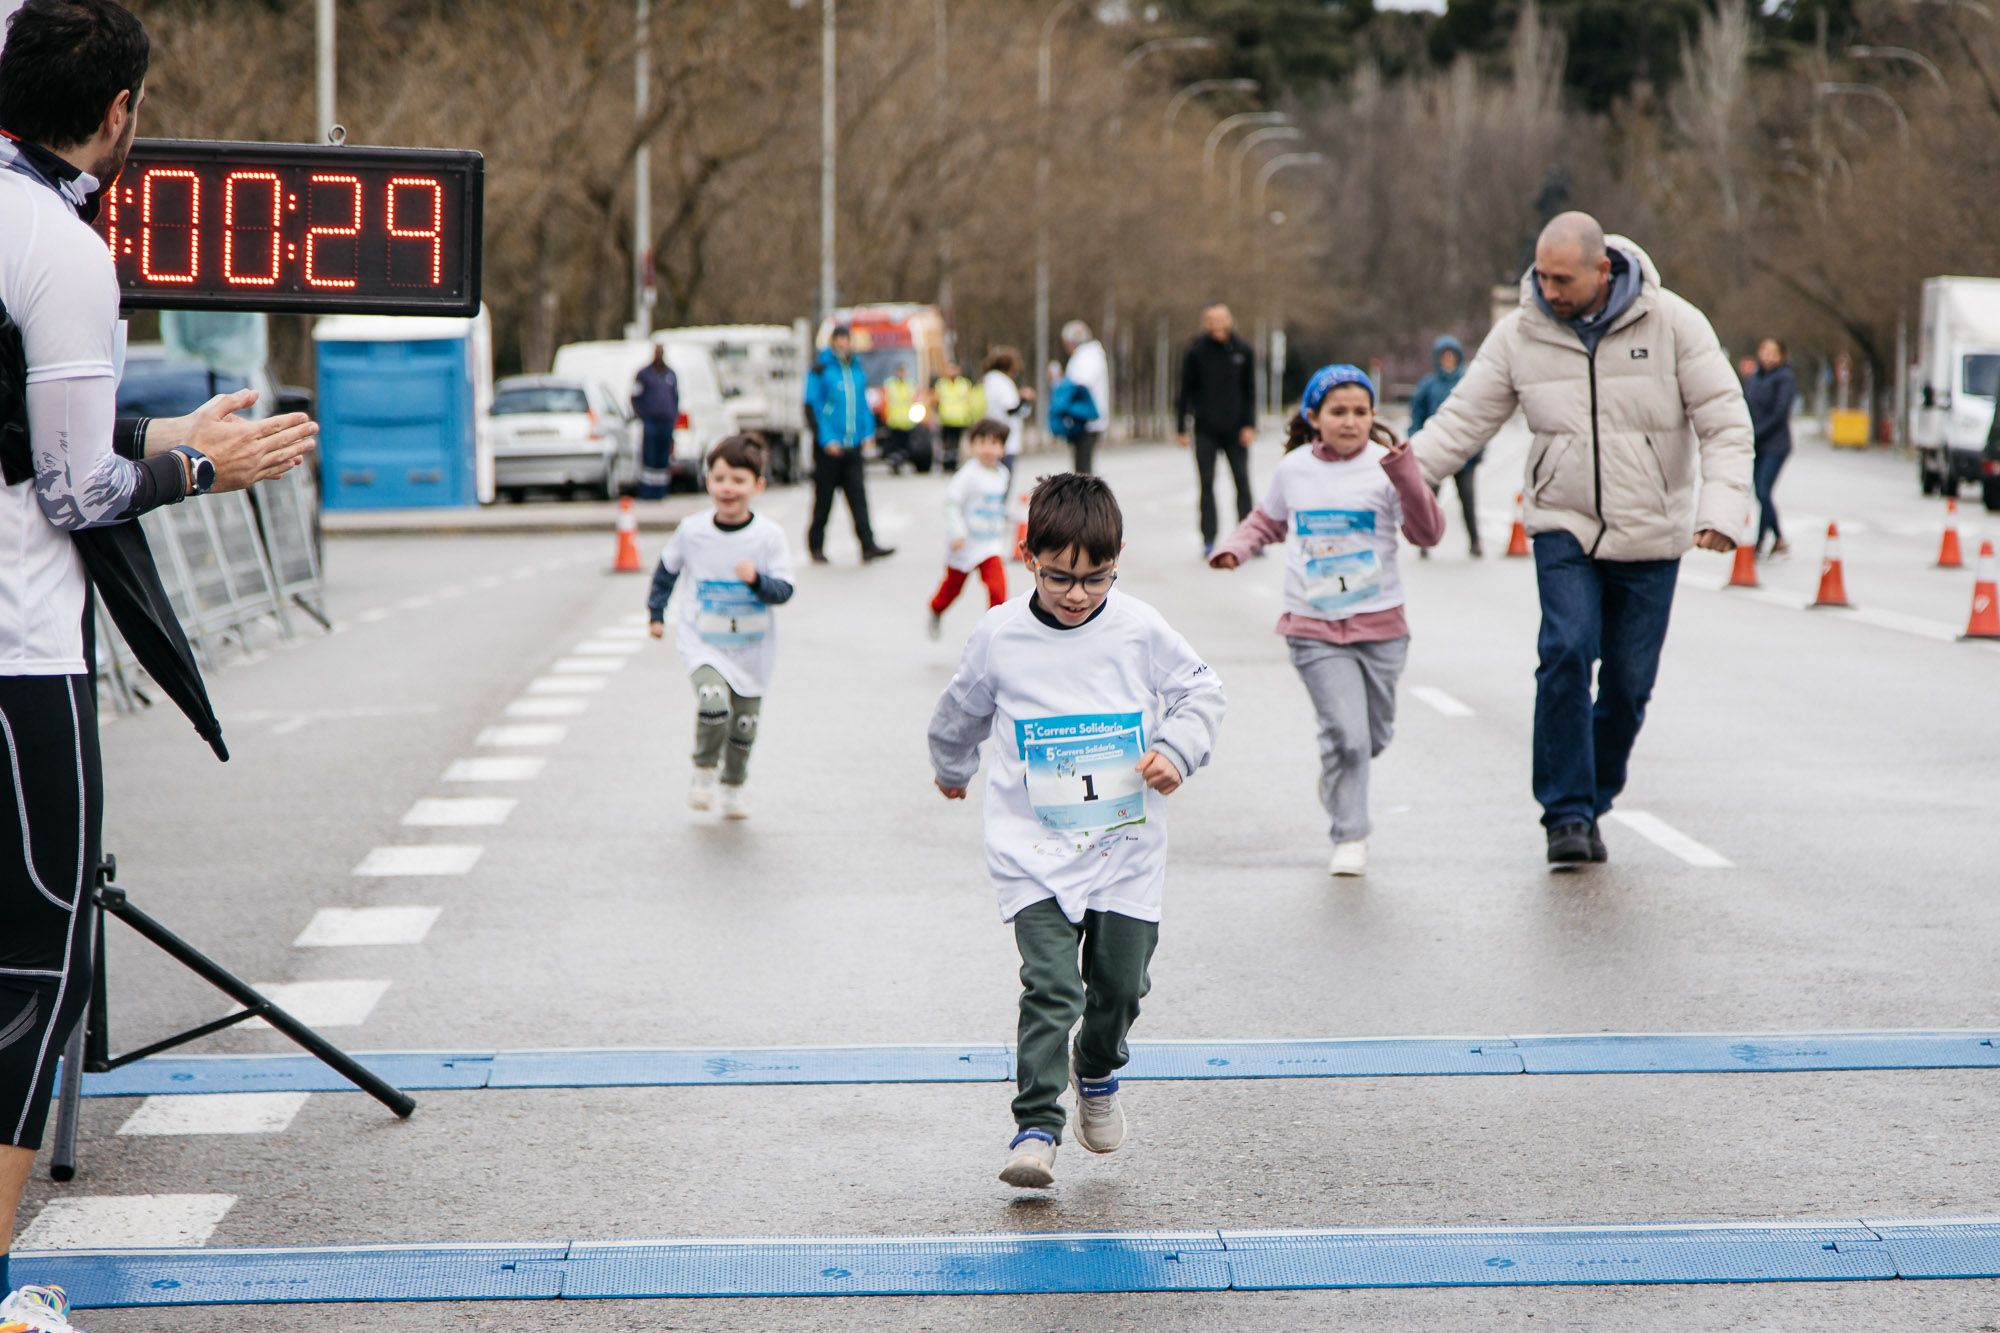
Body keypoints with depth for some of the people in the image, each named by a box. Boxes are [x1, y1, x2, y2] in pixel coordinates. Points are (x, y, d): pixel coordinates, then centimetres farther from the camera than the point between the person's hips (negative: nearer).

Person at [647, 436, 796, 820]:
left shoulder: (769, 536, -10)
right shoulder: (692, 530, -7)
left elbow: (784, 591, -12)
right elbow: (667, 569, 12)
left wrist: (757, 580, -31)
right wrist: (655, 612, 17)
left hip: (751, 648, 1)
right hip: (702, 641, -1)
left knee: (744, 722, 9)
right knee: (713, 700, -26)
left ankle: (733, 787, 36)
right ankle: (704, 772, -1)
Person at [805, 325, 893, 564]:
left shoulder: (856, 368, 13)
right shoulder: (820, 369, -4)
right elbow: (812, 406, -7)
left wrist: (867, 432, 9)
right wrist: (826, 439, -14)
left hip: (852, 445, 4)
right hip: (828, 446, -4)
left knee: (858, 495, -4)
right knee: (824, 497, 4)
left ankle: (868, 545, -11)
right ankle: (816, 546, 16)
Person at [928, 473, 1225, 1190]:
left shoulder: (1141, 631, -4)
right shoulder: (999, 636, -4)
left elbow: (1200, 691, 8)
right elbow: (962, 710, 16)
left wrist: (1176, 751, -9)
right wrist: (952, 769, 31)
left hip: (1126, 845, 2)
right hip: (1036, 850, -2)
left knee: (1120, 983, 9)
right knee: (1051, 988, -14)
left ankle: (1096, 1075, 41)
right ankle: (1035, 1129, -14)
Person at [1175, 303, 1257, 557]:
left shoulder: (1243, 351, 2)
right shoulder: (1195, 352, -2)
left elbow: (1250, 391, 6)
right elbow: (1185, 391, 2)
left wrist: (1250, 425, -2)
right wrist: (1180, 428, 2)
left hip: (1235, 430, 1)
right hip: (1205, 431, -1)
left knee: (1242, 482, 1)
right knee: (1206, 484, 2)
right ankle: (1209, 540, 6)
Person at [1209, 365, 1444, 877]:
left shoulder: (1383, 467, -5)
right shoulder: (1294, 469, 3)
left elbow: (1428, 532, -13)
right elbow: (1267, 520, 22)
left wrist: (1406, 476, -27)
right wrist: (1234, 547, 4)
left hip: (1380, 626, 0)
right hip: (1315, 631, 0)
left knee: (1374, 737, 14)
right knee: (1347, 734, -13)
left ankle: (1334, 778, 47)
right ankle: (1350, 838, 1)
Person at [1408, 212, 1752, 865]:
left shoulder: (1672, 323, -7)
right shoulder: (1518, 334, -2)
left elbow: (1725, 423, -6)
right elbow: (1462, 421, 1)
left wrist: (1720, 508, -20)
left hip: (1651, 537, 0)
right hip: (1564, 530, 0)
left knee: (1628, 682, 3)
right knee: (1566, 654, -19)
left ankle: (1592, 803, 23)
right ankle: (1567, 813, -11)